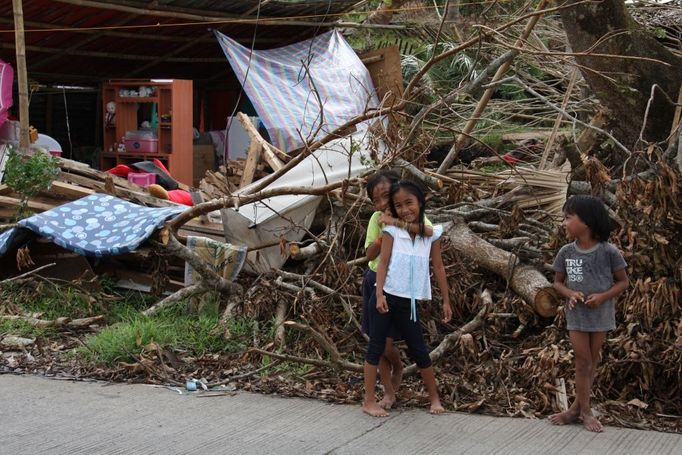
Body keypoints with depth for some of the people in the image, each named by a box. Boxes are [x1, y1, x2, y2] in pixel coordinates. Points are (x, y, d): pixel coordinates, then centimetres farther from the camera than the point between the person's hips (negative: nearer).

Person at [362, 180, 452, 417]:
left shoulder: (430, 234, 3)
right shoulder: (392, 231, -3)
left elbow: (438, 268, 8)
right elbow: (383, 264, -6)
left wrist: (446, 301, 9)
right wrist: (379, 294, -16)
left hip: (408, 302, 2)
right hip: (387, 297, -2)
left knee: (419, 350, 9)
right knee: (376, 346, 1)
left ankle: (434, 397, 24)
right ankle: (369, 400, 7)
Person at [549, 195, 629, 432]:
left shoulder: (608, 251, -13)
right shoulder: (566, 252, -5)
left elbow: (623, 282, -4)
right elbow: (558, 282, 6)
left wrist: (603, 296, -20)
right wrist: (570, 294, -15)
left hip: (600, 314, -1)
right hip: (576, 314, 1)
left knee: (592, 362, 10)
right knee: (583, 361, 3)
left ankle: (577, 407, 20)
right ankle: (584, 410, 12)